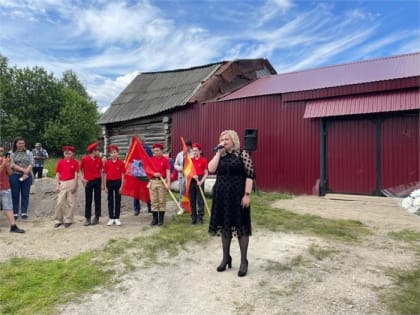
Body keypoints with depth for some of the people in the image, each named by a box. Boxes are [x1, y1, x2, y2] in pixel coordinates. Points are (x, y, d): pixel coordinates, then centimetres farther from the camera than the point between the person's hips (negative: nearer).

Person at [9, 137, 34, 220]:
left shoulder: (28, 153, 8)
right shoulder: (11, 153, 3)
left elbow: (31, 164, -1)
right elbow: (12, 165, -7)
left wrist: (26, 173, -14)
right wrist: (23, 170, -17)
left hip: (27, 176, 1)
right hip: (15, 176, -1)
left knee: (25, 195, 5)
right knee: (15, 195, 5)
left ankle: (24, 212, 13)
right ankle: (15, 213, 13)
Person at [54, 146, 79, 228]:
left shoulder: (75, 162, -2)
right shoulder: (60, 162, 5)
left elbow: (76, 174, -4)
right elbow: (57, 174, 6)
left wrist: (74, 185, -11)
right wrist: (57, 185, -1)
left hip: (71, 183, -2)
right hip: (62, 183, 2)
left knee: (70, 202, 3)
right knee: (60, 202, 1)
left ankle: (68, 220, 13)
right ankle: (58, 220, 12)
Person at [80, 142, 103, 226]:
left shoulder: (99, 159, -1)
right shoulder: (84, 159, -7)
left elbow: (101, 171, 5)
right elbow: (81, 169, 5)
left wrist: (102, 182, 2)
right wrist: (82, 178, -6)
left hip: (97, 181, 1)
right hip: (88, 182, -1)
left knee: (97, 199, 6)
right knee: (88, 201, 5)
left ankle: (97, 217, 16)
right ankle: (88, 219, 13)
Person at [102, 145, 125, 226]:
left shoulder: (121, 163, -3)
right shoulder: (107, 163, 1)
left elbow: (122, 175, -3)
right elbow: (105, 174, 3)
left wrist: (121, 186, -7)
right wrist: (105, 186, -1)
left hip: (118, 182, -1)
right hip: (109, 182, 1)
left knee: (118, 201, 6)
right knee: (110, 201, 8)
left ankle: (117, 218, 14)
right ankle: (111, 218, 16)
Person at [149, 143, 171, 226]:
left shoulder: (165, 160, -3)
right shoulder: (151, 159, 6)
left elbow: (168, 172, -8)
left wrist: (168, 183, -18)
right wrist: (154, 174, -15)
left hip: (162, 182, -3)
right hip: (153, 181, 3)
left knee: (162, 201, 3)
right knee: (154, 201, 7)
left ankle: (161, 219, 13)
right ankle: (155, 219, 16)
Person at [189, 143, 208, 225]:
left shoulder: (203, 160, -2)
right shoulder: (190, 160, 7)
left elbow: (206, 173, -2)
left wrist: (201, 181, -14)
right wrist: (192, 175, -12)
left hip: (199, 181, -3)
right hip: (191, 181, 3)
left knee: (200, 200, -1)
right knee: (192, 200, 7)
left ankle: (200, 217, 7)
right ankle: (193, 217, 16)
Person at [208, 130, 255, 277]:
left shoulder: (243, 154, -6)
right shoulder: (220, 155, 10)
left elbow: (250, 175, -11)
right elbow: (211, 169, -5)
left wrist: (247, 194, -17)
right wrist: (219, 152, -6)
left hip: (237, 195, -5)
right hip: (222, 195, 5)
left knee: (241, 227, 3)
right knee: (224, 226, 13)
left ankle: (244, 261, 16)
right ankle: (226, 257, 28)